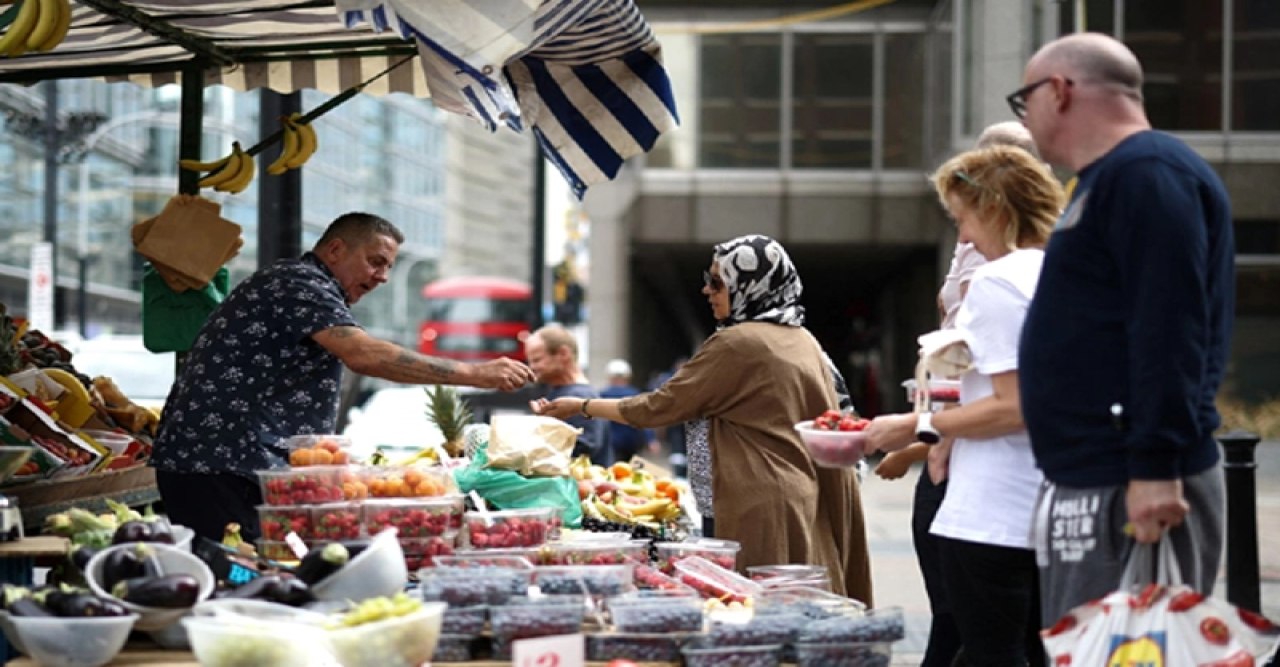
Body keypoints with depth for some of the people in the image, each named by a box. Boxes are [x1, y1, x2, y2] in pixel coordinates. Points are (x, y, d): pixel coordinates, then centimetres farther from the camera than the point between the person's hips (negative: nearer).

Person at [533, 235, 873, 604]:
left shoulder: (735, 344, -10)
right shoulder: (804, 341, 12)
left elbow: (660, 407, -6)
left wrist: (582, 406, 5)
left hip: (762, 507, -8)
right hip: (810, 503, 8)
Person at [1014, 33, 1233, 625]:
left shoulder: (1147, 174, -11)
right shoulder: (1106, 180, 22)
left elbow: (1169, 330, -21)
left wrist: (1155, 468, -25)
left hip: (1133, 488, -11)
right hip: (1089, 485, 11)